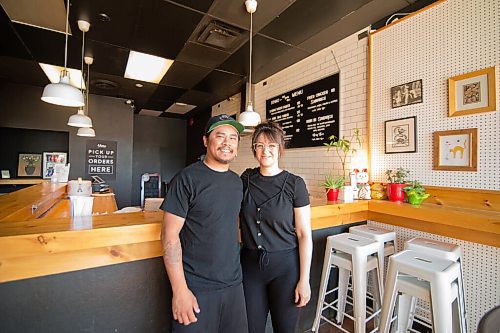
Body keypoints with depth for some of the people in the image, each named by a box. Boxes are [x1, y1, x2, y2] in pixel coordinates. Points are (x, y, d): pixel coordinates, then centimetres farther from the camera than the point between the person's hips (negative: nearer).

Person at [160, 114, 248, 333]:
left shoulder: (237, 182, 4)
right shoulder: (187, 178, -14)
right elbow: (170, 235, -14)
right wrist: (179, 290, -15)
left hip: (233, 284, 6)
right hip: (196, 288, -5)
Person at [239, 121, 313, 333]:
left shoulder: (294, 184, -11)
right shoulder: (245, 179, -1)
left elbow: (304, 234, -9)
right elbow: (234, 217, 11)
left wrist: (304, 280, -9)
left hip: (285, 266, -2)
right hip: (250, 264, 3)